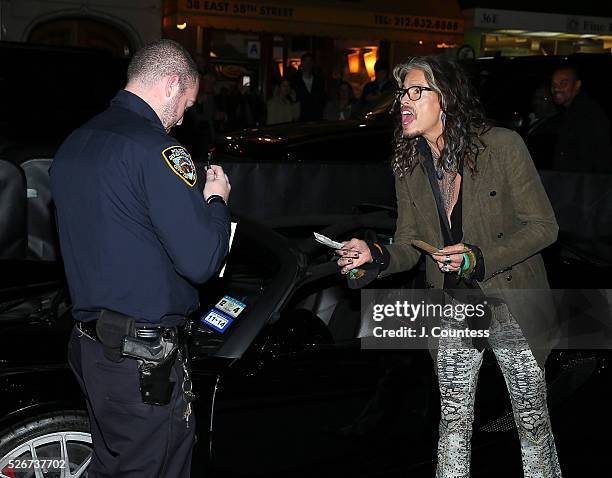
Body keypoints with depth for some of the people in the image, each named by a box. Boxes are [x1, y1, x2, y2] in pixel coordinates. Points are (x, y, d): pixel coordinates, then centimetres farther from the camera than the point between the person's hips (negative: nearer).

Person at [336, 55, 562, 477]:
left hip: (513, 310, -3)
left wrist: (480, 257, -24)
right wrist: (375, 257, -20)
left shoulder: (502, 146, -15)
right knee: (453, 423, 11)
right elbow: (409, 246, 2)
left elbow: (543, 226, -12)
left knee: (533, 420, 10)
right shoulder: (408, 163, -1)